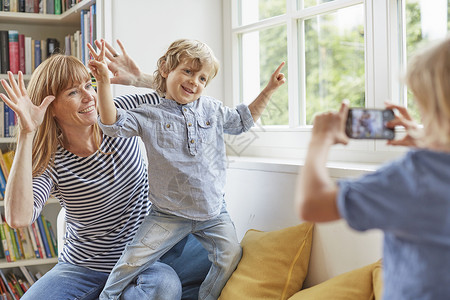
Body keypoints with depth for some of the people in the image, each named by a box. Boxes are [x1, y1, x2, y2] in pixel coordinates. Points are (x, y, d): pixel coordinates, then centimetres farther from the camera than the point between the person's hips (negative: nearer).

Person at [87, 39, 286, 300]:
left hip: (214, 212, 3)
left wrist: (269, 90, 17)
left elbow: (243, 120, 21)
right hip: (169, 213, -3)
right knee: (134, 258, -7)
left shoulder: (213, 109, 6)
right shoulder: (151, 116, -6)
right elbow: (114, 124, -17)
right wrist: (104, 82, -26)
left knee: (231, 257, -5)